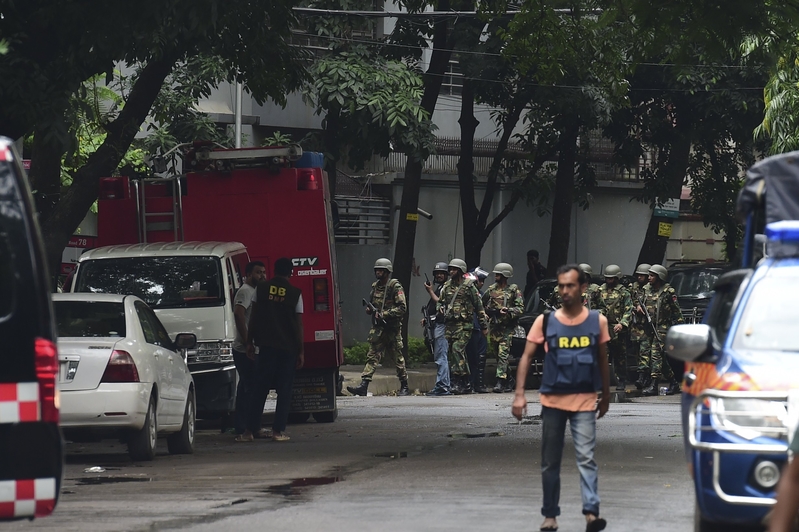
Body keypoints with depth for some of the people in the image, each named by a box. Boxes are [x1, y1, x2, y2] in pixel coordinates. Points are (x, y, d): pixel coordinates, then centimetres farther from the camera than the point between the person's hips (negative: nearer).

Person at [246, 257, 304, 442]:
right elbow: (299, 324, -1)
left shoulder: (261, 288, 2)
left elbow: (254, 317, 3)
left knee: (262, 387, 9)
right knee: (284, 389, 3)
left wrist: (250, 342, 10)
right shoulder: (295, 293, -2)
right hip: (289, 347, -2)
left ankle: (252, 427, 7)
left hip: (266, 345, 2)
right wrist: (301, 351, 3)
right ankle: (279, 430, -2)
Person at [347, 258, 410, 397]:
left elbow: (402, 308, -14)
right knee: (372, 357, -3)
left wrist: (384, 314, -19)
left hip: (392, 329, -6)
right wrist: (369, 309, 3)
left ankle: (404, 387, 15)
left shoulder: (395, 287, -8)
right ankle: (363, 386, -11)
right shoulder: (375, 286, 13)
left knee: (398, 358, 3)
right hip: (377, 328, 6)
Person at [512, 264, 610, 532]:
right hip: (552, 401, 1)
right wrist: (519, 394, -7)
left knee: (586, 458, -12)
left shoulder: (597, 321, 1)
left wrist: (606, 396, 16)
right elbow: (526, 357, 1)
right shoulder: (545, 321, -1)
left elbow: (603, 361, 11)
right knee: (550, 462, 8)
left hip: (584, 402, -1)